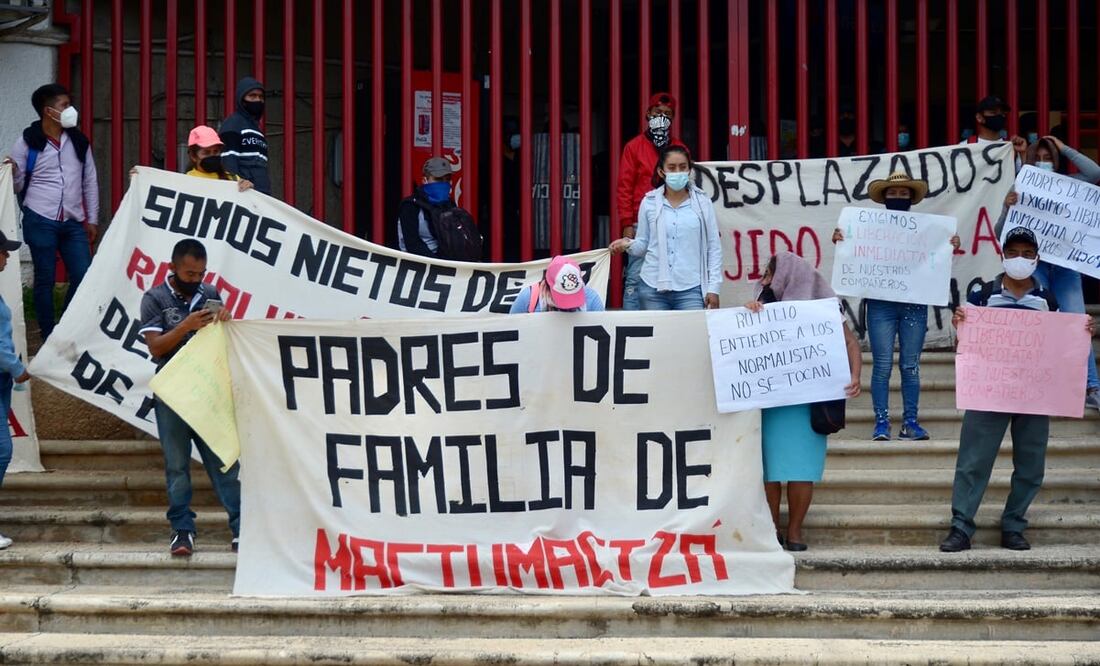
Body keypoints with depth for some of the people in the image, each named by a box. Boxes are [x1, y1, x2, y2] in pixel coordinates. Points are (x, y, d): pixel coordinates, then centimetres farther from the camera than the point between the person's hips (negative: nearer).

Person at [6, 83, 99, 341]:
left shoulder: (79, 142, 9)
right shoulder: (27, 143, -2)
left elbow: (90, 182, 14)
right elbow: (17, 186, 0)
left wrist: (92, 219, 11)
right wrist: (12, 173, -22)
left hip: (73, 223, 4)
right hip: (40, 221, -4)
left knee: (84, 277, 0)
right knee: (45, 279, 3)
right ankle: (49, 338, 11)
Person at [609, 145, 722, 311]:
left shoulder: (702, 202, 5)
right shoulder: (649, 203, 6)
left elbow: (713, 247, 6)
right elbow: (643, 245, 11)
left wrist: (713, 287, 1)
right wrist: (628, 244, -11)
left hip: (690, 290, -1)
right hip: (653, 288, 1)